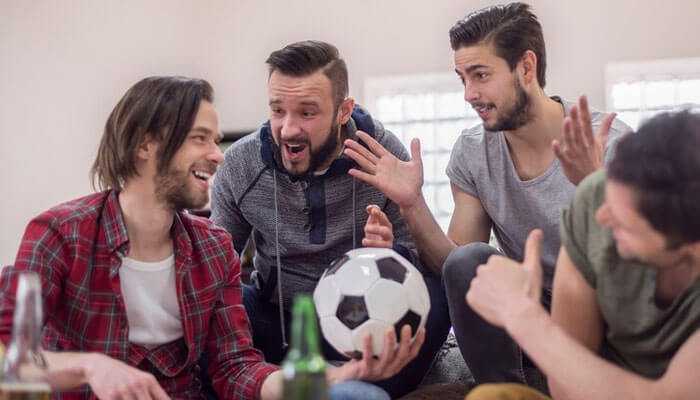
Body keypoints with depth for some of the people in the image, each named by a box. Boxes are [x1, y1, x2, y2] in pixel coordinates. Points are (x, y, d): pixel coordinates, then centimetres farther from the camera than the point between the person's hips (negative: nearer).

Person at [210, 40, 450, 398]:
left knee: (433, 296, -30)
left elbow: (418, 259, -8)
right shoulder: (239, 164, -7)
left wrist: (391, 255, -32)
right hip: (277, 320, 1)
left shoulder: (384, 154, -13)